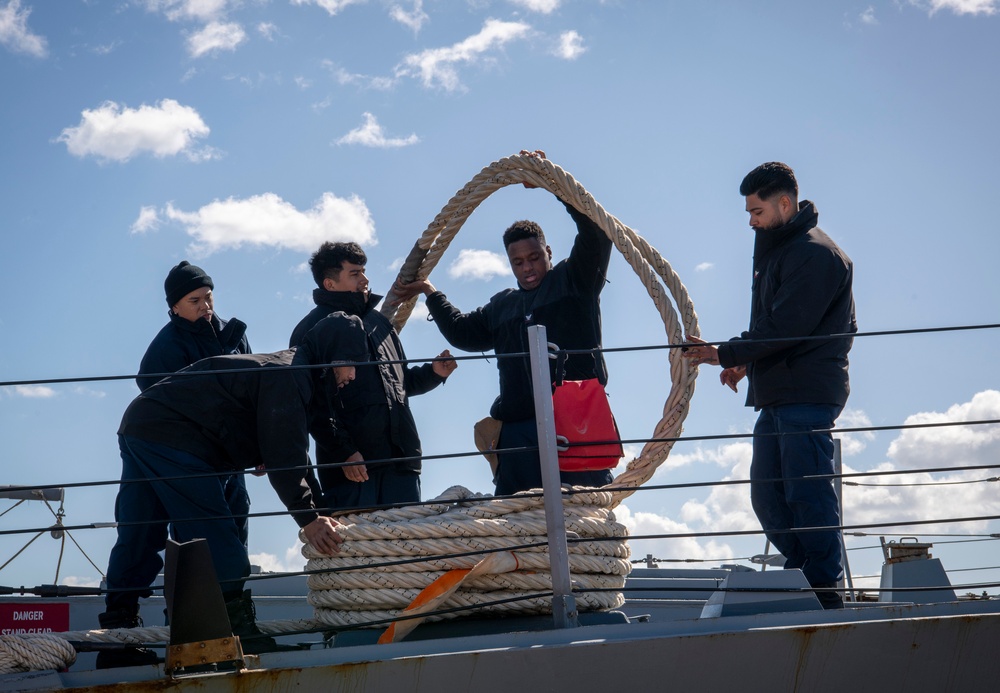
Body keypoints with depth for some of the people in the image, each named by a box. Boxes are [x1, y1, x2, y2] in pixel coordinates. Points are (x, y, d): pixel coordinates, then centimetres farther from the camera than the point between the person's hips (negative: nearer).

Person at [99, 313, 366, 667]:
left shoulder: (283, 370, 20)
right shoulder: (289, 375, -13)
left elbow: (291, 452, 23)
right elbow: (284, 456, -18)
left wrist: (322, 512, 18)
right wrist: (308, 518, -14)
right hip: (171, 438, -11)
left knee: (137, 539, 12)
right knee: (217, 539, -8)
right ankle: (239, 635, -5)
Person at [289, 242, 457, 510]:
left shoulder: (378, 322, 20)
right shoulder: (312, 329, -1)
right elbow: (313, 403, -8)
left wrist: (432, 373, 10)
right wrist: (343, 452, -16)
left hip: (401, 460, 7)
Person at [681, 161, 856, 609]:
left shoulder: (815, 253, -11)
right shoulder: (776, 250, 21)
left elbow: (785, 327, -20)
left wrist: (725, 355, -18)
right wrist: (746, 364, 10)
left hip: (808, 396, -10)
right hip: (776, 397, 10)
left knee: (808, 495, -9)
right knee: (767, 497, 9)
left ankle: (826, 593, -4)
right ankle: (804, 579, 17)